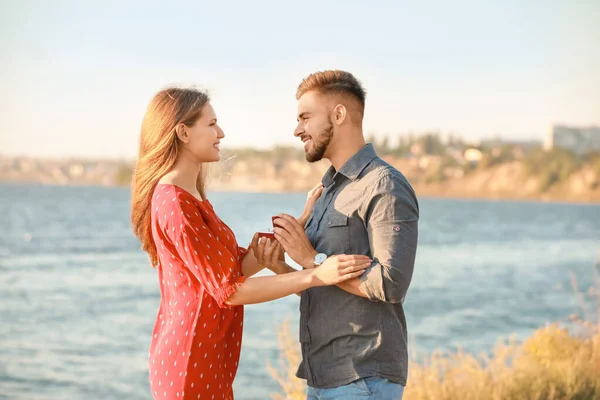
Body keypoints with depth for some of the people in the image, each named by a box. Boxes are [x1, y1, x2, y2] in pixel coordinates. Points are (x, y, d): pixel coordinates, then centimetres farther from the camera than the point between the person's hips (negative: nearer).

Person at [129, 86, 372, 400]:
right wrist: (318, 275, -21)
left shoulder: (189, 199, 14)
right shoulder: (174, 203, -18)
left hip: (203, 363, 10)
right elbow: (229, 289, -20)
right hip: (192, 366, -10)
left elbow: (236, 266, 9)